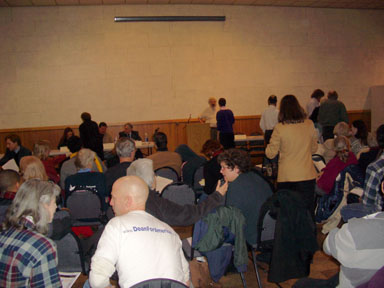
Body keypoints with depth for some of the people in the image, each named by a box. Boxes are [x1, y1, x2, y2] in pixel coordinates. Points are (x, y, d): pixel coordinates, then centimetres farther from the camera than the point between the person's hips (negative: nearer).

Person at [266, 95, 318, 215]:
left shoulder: (279, 128, -10)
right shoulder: (309, 124, -3)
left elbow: (270, 154, -3)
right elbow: (314, 149, 11)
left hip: (286, 176, -2)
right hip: (307, 175, 2)